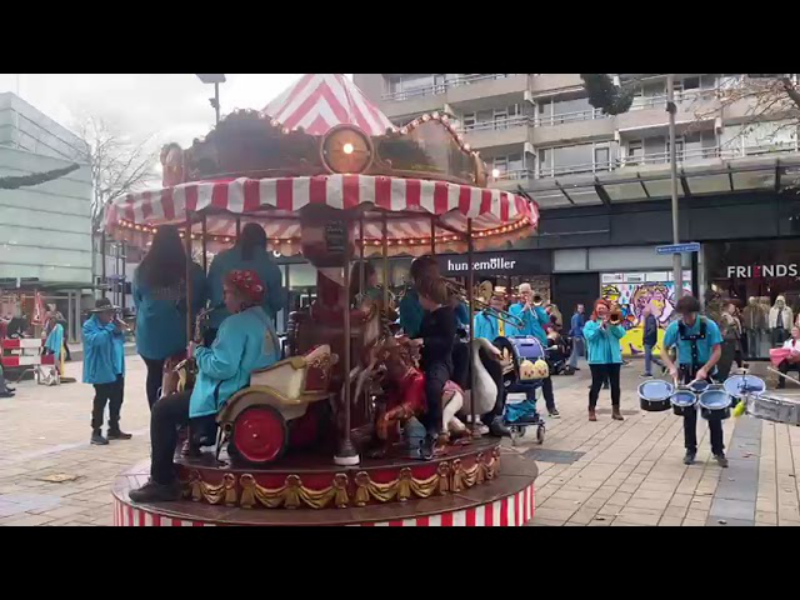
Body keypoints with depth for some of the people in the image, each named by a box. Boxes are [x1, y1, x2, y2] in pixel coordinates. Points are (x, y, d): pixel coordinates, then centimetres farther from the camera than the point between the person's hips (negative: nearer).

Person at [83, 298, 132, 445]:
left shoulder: (112, 324, 15)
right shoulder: (89, 325, -8)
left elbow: (121, 340, 17)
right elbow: (96, 340, -25)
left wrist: (119, 330, -2)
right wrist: (110, 328, -21)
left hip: (117, 369, 8)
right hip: (102, 371, -8)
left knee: (117, 400, 14)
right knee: (100, 402, -3)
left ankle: (114, 429, 25)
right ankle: (96, 432, 5)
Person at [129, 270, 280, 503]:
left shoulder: (236, 323, -17)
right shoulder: (264, 321, 13)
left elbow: (222, 367, -25)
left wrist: (199, 353, -8)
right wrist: (206, 351, 16)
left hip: (230, 400, -10)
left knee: (162, 410, 0)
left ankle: (162, 482, 1)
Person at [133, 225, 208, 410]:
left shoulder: (142, 271, -4)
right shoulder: (192, 271, -10)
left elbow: (137, 301, 10)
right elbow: (201, 301, 2)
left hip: (150, 334, 2)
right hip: (180, 334, -2)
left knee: (154, 376, 13)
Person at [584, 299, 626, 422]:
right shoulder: (590, 323, 2)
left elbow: (621, 334, -2)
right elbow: (589, 336, -15)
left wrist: (613, 325, -15)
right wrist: (601, 327, -19)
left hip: (614, 358, 4)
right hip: (598, 359, -4)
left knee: (615, 384, 7)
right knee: (596, 384, -3)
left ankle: (616, 410, 17)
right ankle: (591, 411, 6)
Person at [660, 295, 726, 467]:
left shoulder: (709, 325, -14)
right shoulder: (674, 327, -10)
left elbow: (717, 351, -11)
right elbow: (665, 350, -1)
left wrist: (704, 369, -23)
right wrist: (671, 367, -17)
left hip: (707, 372, -1)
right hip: (686, 373, 1)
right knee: (689, 413, 9)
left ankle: (718, 451, 14)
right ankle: (690, 450, 20)